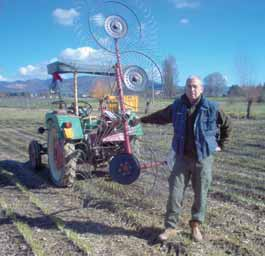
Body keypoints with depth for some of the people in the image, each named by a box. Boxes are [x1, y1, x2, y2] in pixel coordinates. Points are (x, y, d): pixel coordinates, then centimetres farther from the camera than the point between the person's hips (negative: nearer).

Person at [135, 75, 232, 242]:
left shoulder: (212, 108, -7)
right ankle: (171, 227, 15)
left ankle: (196, 225, 29)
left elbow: (227, 125, 7)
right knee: (175, 193, 2)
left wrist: (221, 145, 7)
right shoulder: (177, 107, 1)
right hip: (182, 158, 2)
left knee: (201, 194, 9)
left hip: (203, 158, -1)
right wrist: (142, 120, 25)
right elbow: (160, 116, 17)